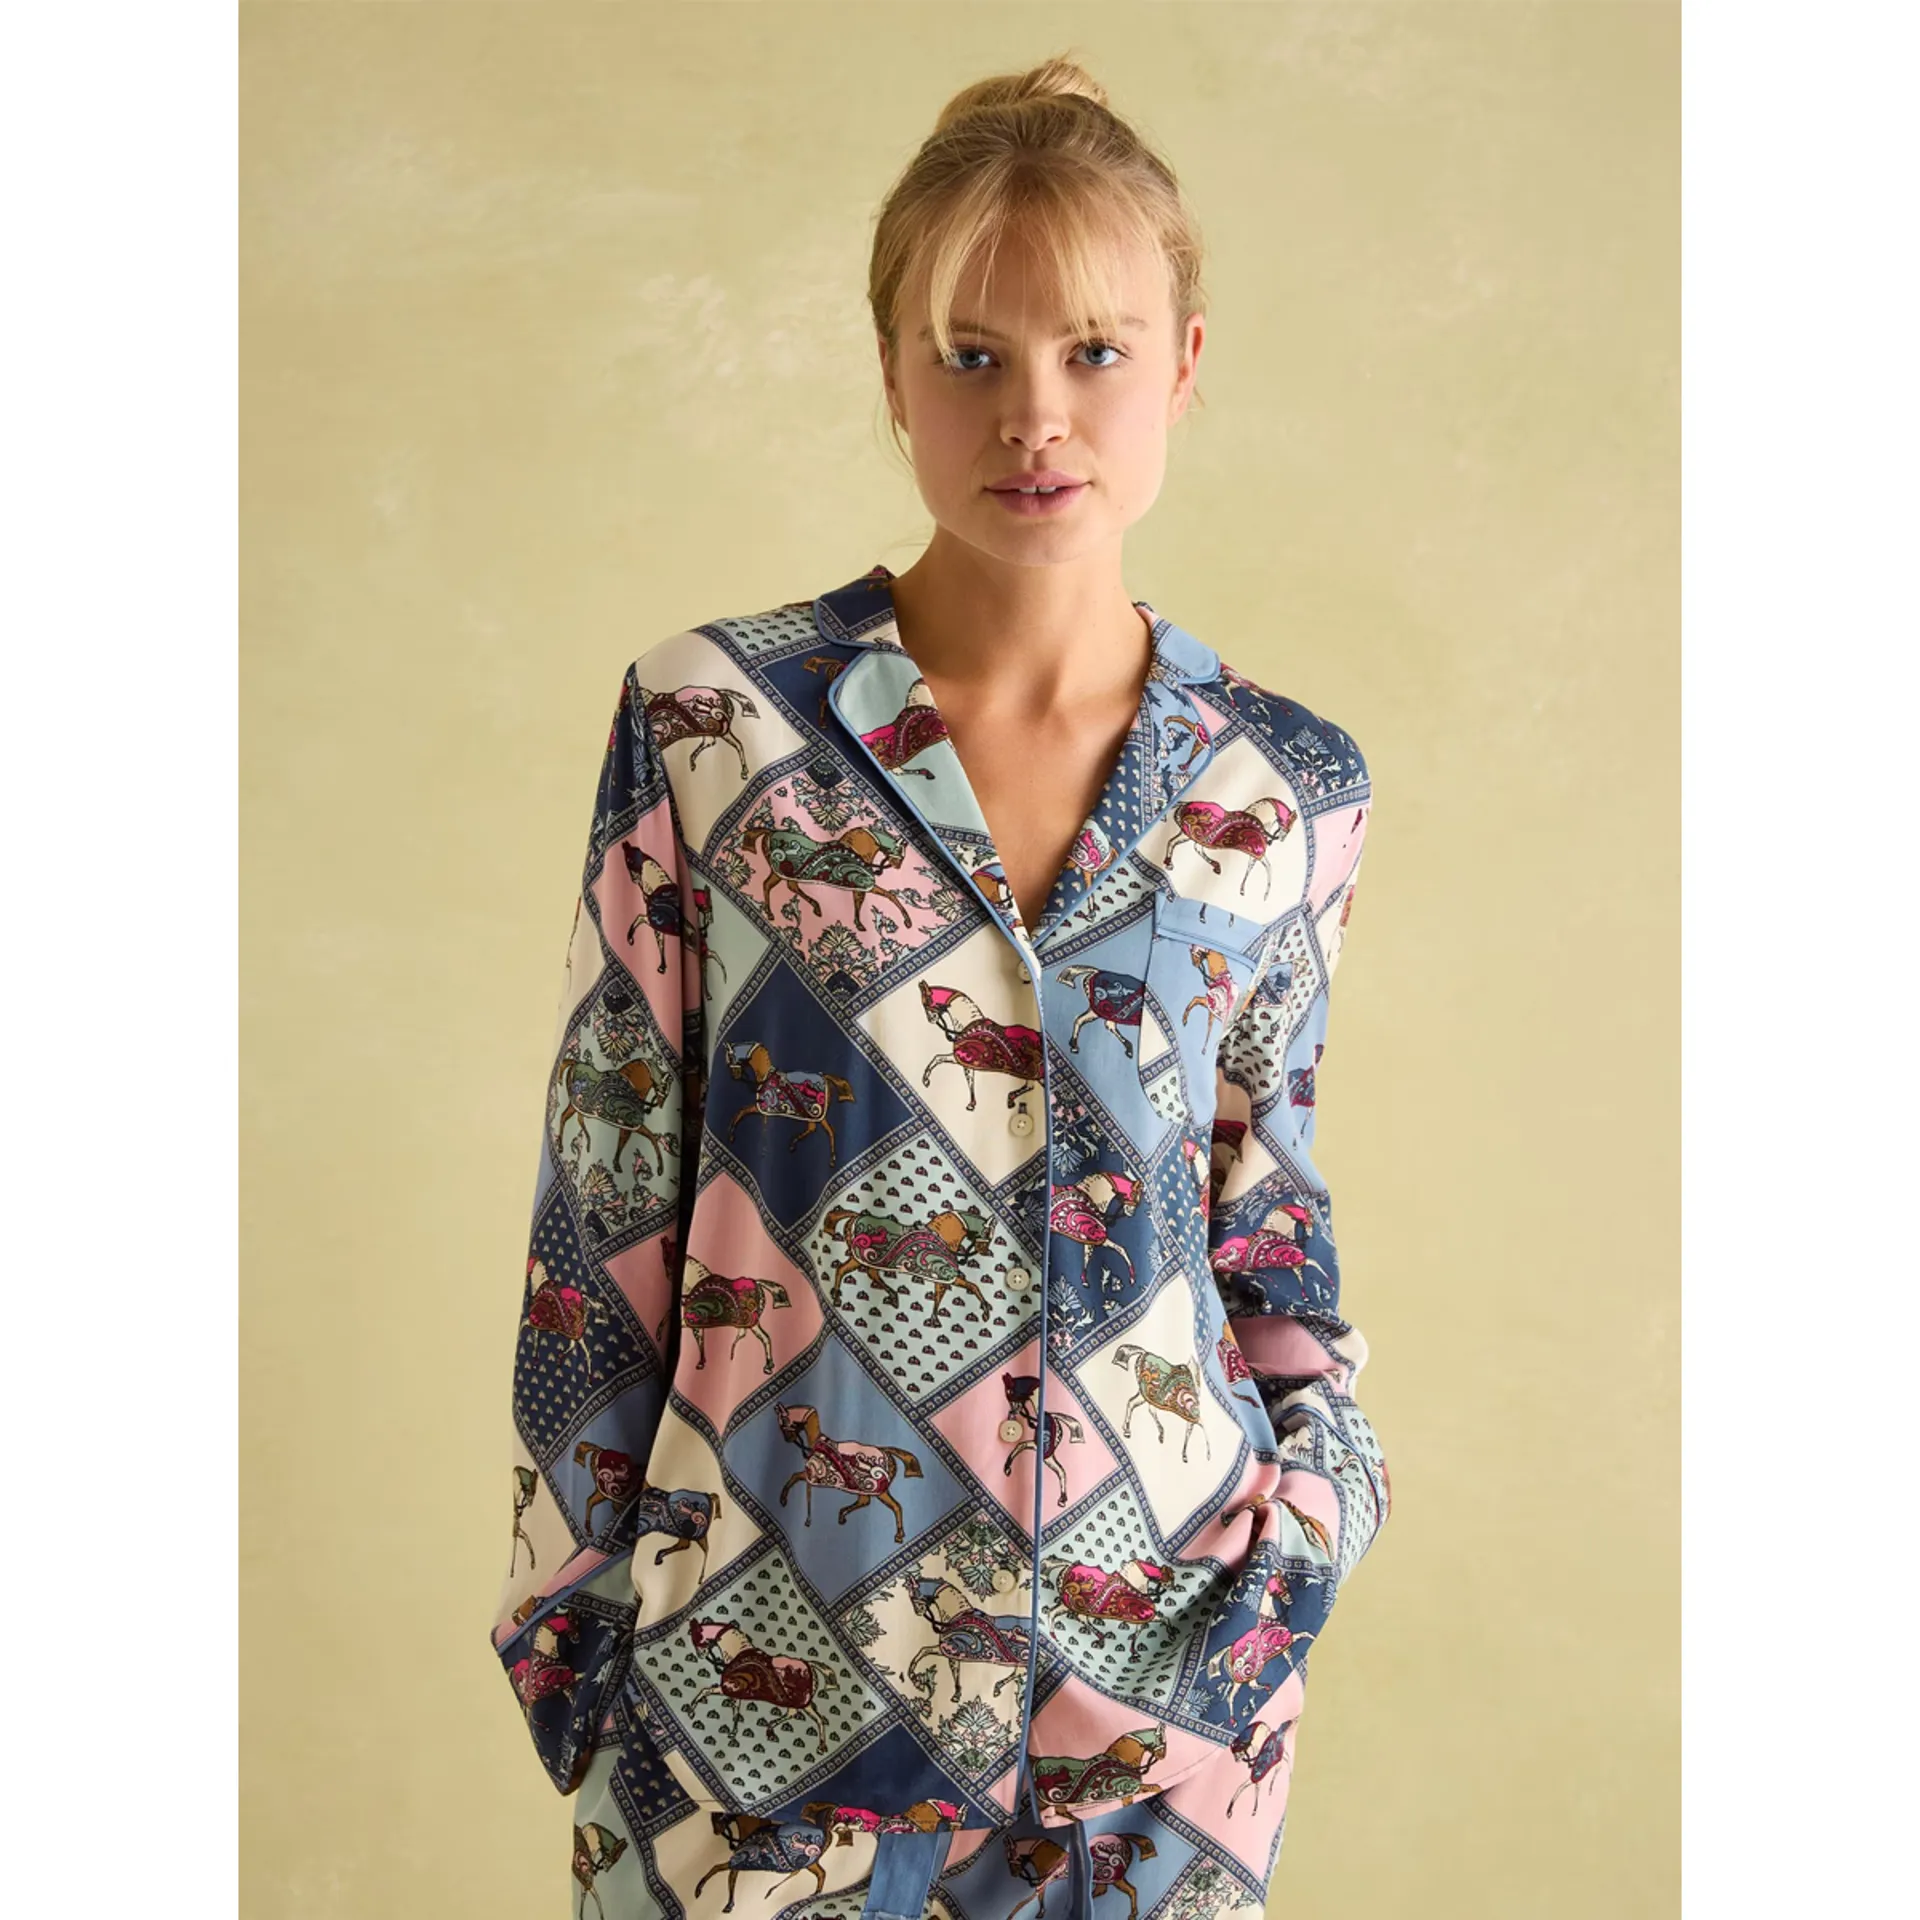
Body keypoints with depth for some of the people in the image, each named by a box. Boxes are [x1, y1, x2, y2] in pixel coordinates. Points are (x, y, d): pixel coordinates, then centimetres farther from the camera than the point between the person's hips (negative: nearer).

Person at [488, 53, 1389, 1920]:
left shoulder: (1284, 788, 0)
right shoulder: (716, 722, -7)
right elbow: (606, 1203, -3)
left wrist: (1315, 1483, 0)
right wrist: (565, 1608, 0)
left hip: (1171, 1638, 2)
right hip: (765, 1649, -2)